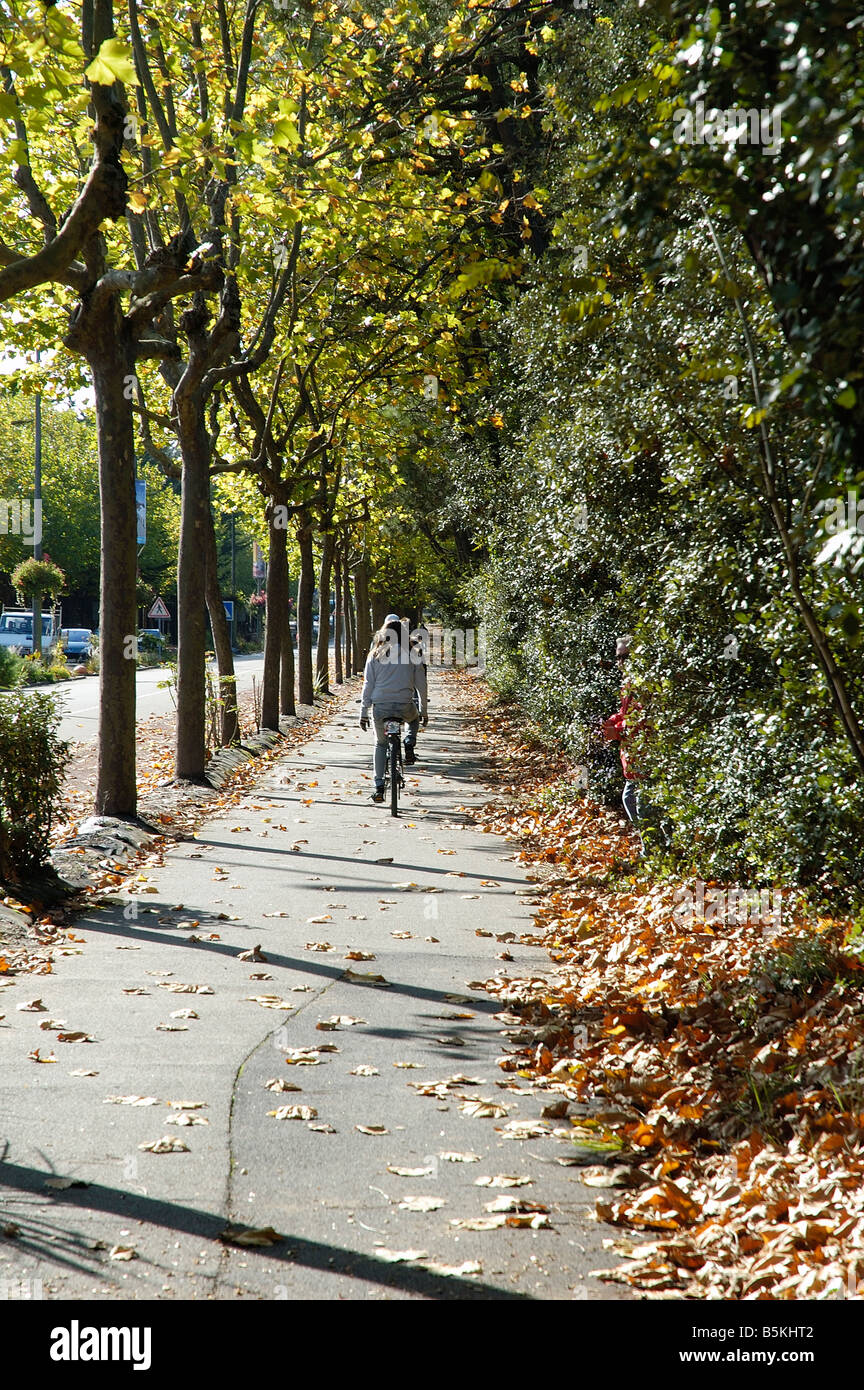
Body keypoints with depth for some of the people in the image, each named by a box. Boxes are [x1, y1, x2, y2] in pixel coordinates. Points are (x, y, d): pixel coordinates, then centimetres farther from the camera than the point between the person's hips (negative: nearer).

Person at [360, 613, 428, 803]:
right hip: (405, 706, 0)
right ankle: (409, 746, 11)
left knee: (380, 744, 21)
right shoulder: (411, 653, 3)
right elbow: (421, 685, 6)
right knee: (414, 718, 36)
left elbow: (368, 685, 2)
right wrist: (424, 711, 15)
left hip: (380, 707, 1)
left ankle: (379, 787, 11)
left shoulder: (375, 654, 4)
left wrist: (363, 713, 7)